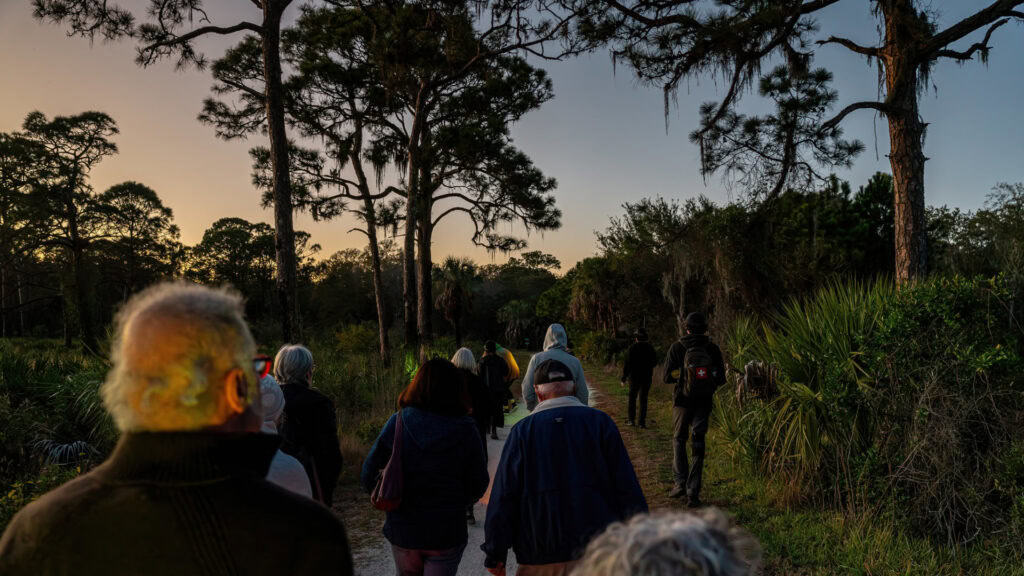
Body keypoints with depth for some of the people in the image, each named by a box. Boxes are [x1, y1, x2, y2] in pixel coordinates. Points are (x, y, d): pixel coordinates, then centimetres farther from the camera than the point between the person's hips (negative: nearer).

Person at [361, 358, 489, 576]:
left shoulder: (397, 423, -10)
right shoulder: (465, 430, -13)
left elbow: (369, 475, -6)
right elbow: (478, 486, -7)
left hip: (401, 529, 2)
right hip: (447, 533, -2)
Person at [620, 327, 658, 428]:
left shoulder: (632, 348, -10)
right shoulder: (650, 348, 0)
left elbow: (627, 363, -12)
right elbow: (655, 362, 8)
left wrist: (624, 377, -6)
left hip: (634, 376, -2)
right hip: (647, 377, 2)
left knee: (632, 398, 12)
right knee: (643, 399, 6)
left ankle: (631, 419, 13)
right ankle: (641, 421, 4)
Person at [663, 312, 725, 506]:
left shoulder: (677, 348, -6)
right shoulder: (713, 349, -1)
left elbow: (667, 377, -6)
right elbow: (721, 379, 1)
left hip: (683, 401, -1)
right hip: (704, 402, 2)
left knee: (679, 440, 16)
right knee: (698, 445, 8)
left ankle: (681, 482, 4)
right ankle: (693, 492, 8)